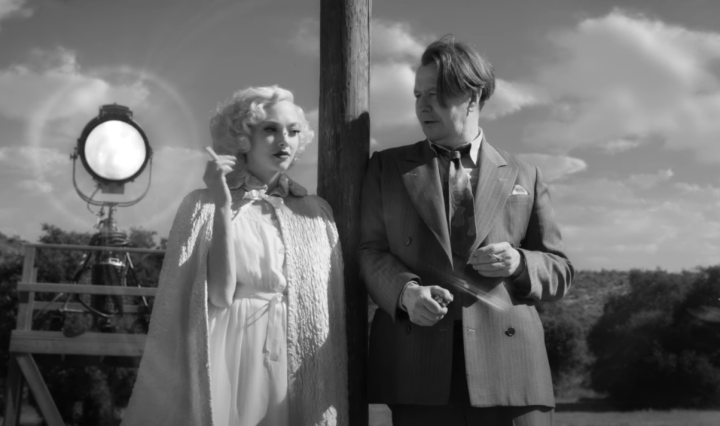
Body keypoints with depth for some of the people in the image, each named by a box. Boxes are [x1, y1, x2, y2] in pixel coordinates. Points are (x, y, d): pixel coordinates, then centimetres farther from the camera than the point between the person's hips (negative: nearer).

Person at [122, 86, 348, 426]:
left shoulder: (316, 210, 6)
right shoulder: (204, 204, -3)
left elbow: (334, 306, 7)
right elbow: (219, 294, -14)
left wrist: (335, 394, 0)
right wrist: (224, 206, -19)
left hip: (304, 368, 3)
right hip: (234, 357, -3)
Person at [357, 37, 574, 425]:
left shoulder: (523, 176, 14)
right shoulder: (387, 167, 14)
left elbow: (560, 270, 14)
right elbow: (369, 249, 5)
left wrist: (519, 263, -8)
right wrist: (406, 291, -15)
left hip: (508, 362, 1)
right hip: (418, 364, 0)